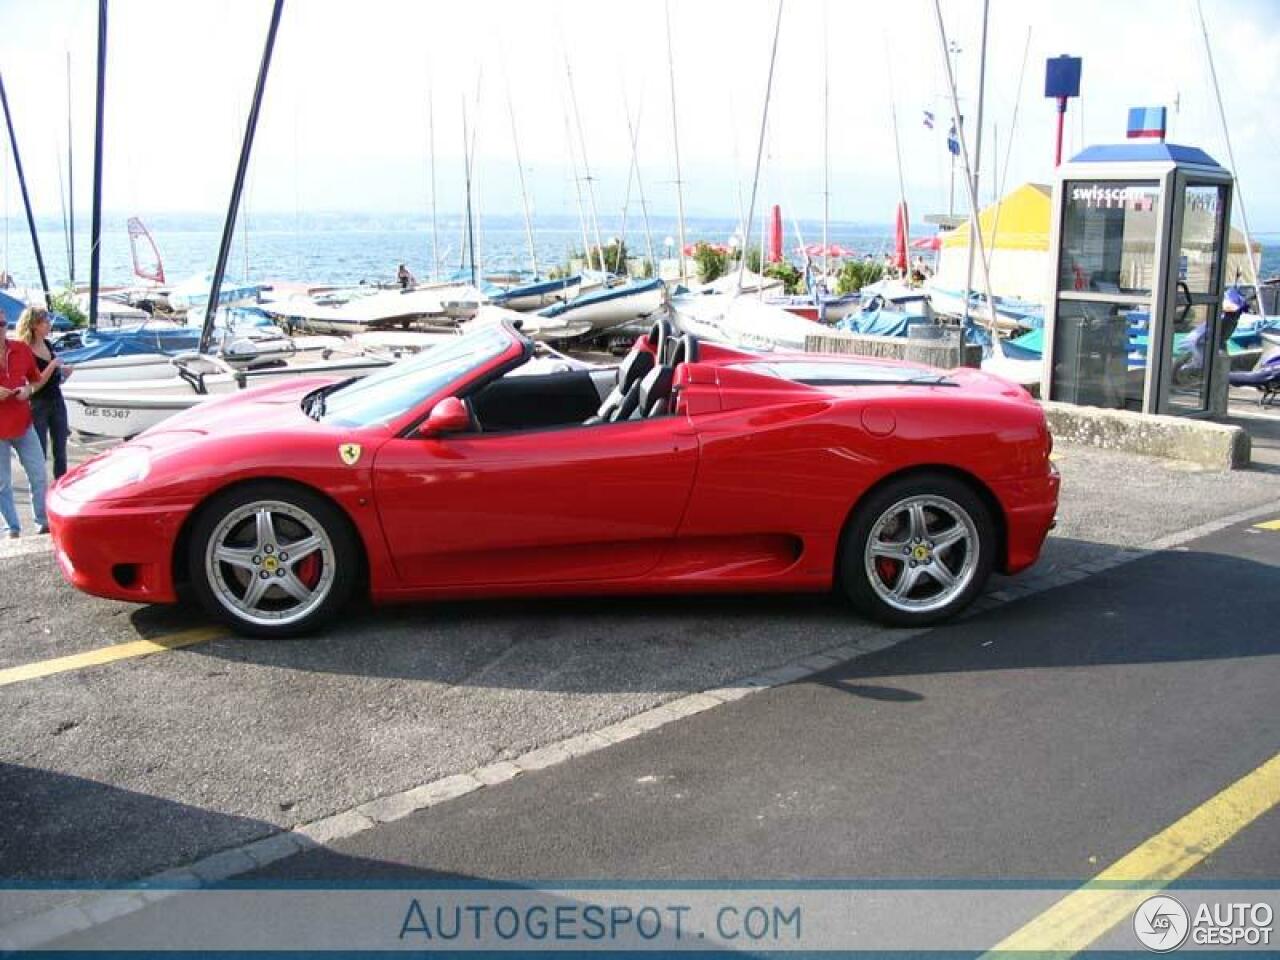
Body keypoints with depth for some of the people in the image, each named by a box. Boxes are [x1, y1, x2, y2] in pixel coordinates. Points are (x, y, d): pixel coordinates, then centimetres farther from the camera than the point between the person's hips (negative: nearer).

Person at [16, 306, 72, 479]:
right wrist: (52, 365, -23)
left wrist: (64, 372, 0)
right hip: (38, 405, -7)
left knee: (60, 452, 10)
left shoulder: (48, 344, 7)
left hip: (57, 401, 7)